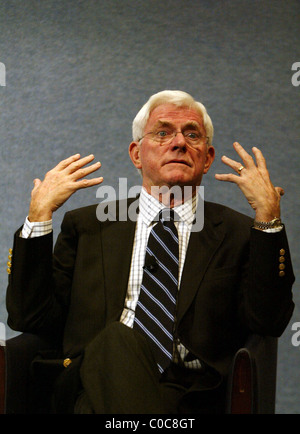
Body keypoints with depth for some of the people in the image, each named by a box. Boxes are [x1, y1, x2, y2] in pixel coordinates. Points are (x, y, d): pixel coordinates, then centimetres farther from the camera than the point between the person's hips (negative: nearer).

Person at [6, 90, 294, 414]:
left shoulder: (239, 233, 14)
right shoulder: (85, 226, 18)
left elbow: (268, 322, -3)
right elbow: (29, 318, 8)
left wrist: (267, 214, -7)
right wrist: (39, 214, 2)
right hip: (96, 385, 1)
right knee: (117, 338, -32)